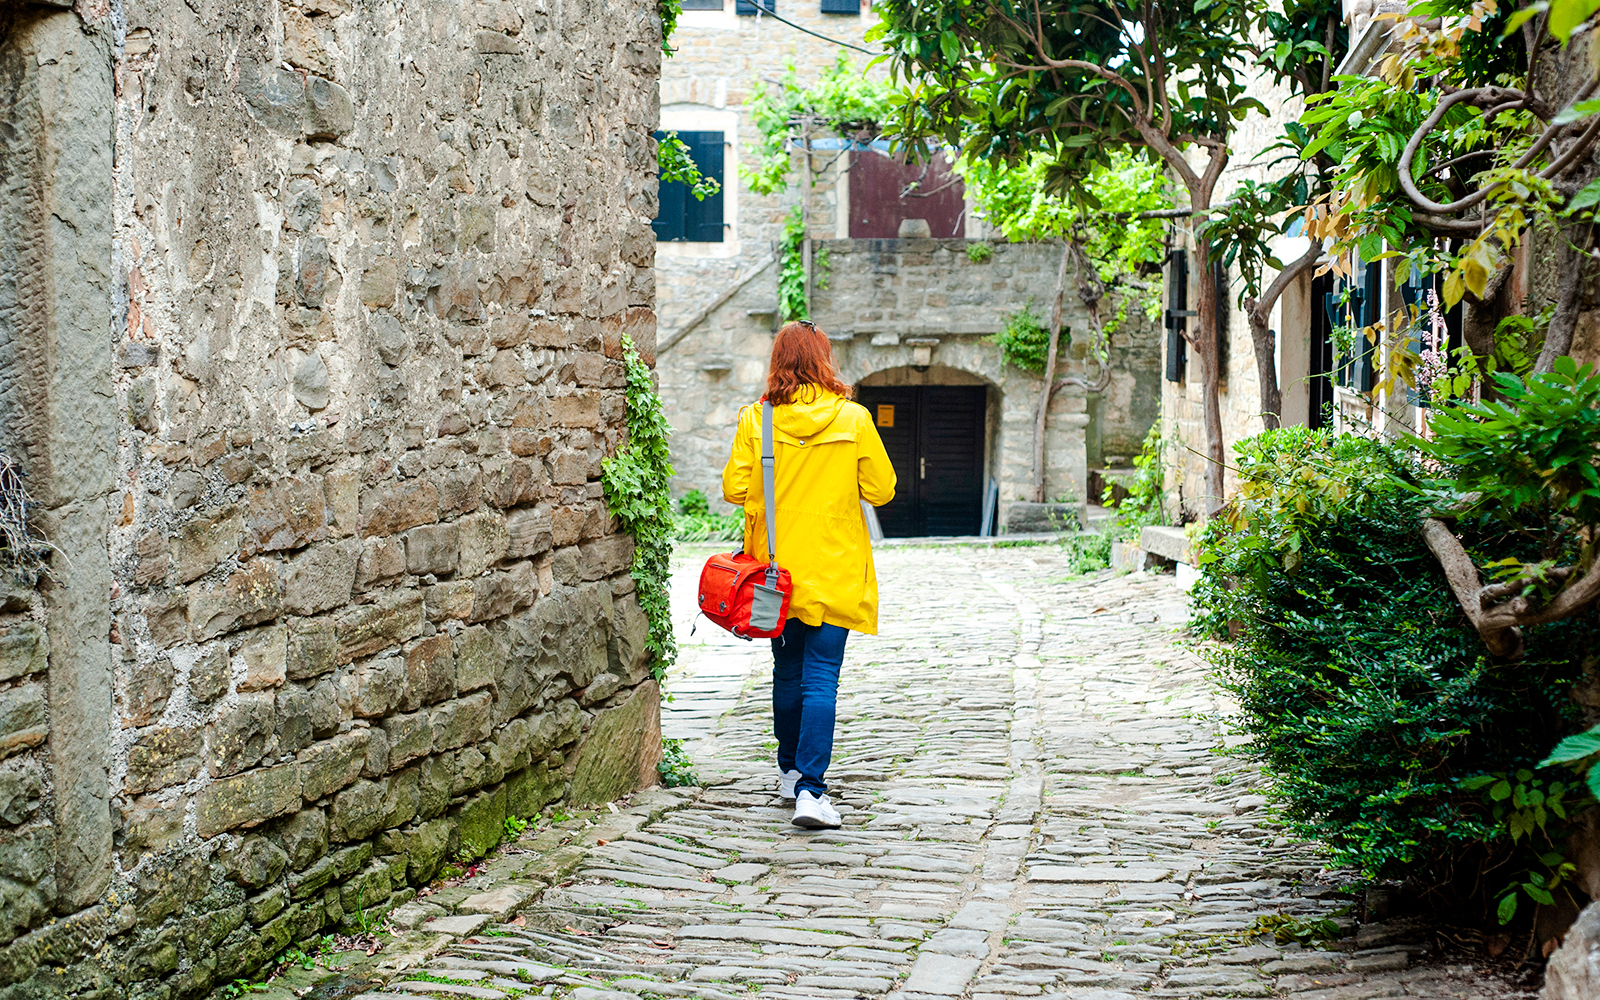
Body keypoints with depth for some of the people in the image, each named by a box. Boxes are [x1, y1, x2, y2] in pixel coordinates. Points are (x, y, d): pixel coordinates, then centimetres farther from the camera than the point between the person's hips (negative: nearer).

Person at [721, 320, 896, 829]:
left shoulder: (755, 420, -5)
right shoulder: (853, 419, -7)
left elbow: (734, 489, -5)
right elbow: (881, 490, -2)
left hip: (777, 569, 2)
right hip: (833, 569, -2)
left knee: (787, 671, 17)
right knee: (821, 678, -4)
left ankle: (791, 770, 32)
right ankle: (810, 787, -15)